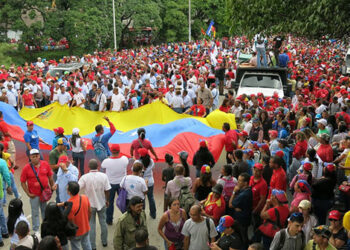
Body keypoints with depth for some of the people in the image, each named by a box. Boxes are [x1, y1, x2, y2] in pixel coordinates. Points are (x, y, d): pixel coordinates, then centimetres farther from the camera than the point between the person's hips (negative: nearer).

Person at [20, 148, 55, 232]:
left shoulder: (45, 164, -5)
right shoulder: (26, 168, -13)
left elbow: (50, 176, 7)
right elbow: (23, 182, -8)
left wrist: (52, 186, 5)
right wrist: (28, 194, -11)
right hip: (34, 195, -3)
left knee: (45, 210, 21)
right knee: (35, 213, 8)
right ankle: (36, 230, 23)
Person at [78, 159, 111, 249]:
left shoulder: (85, 177, -18)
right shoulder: (103, 176, -14)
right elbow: (107, 190, -9)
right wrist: (107, 200, 6)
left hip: (90, 204, -1)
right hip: (102, 203, 2)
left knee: (91, 224, 10)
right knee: (103, 222, 18)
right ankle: (104, 242, 33)